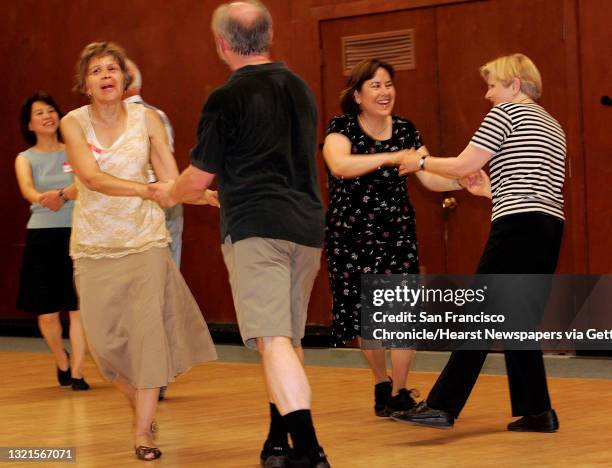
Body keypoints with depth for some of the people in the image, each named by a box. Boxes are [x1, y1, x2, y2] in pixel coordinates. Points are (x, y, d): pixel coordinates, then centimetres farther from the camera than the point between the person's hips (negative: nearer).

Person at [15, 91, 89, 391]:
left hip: (77, 233, 0)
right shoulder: (26, 158, 5)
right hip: (42, 236, 0)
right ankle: (61, 361, 29)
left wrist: (63, 195, -32)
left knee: (78, 308, -6)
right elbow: (27, 190, -15)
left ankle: (77, 371, 0)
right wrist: (45, 197, -38)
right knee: (47, 312, 3)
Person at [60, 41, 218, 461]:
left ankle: (143, 432, -6)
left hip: (145, 240, 0)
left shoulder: (147, 119, -2)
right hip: (94, 245, 0)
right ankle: (141, 405, 28)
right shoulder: (74, 123, -5)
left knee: (148, 329, -12)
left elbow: (172, 181, -5)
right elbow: (91, 177, -21)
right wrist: (148, 190, -36)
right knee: (105, 339, 0)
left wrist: (210, 195, -25)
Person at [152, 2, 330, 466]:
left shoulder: (226, 100, -5)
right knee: (290, 337, 17)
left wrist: (169, 194, 24)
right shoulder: (300, 89, 15)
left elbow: (197, 180, 0)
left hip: (255, 228, -7)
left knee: (274, 340, -12)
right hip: (307, 226, 7)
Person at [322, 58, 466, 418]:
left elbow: (430, 177, 1)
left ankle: (399, 393, 4)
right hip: (351, 234, -2)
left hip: (396, 232, 2)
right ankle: (382, 383, 30)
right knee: (363, 313, 5)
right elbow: (340, 165, -29)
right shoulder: (342, 128, -8)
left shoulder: (405, 130, 4)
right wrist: (389, 158, -39)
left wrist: (463, 181, -18)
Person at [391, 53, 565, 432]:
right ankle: (537, 411, 7)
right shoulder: (553, 125, 24)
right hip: (551, 228, 8)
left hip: (518, 227, -8)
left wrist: (421, 162, 8)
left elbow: (463, 165, -6)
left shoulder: (507, 112, -1)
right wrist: (491, 190, 24)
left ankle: (442, 406, -9)